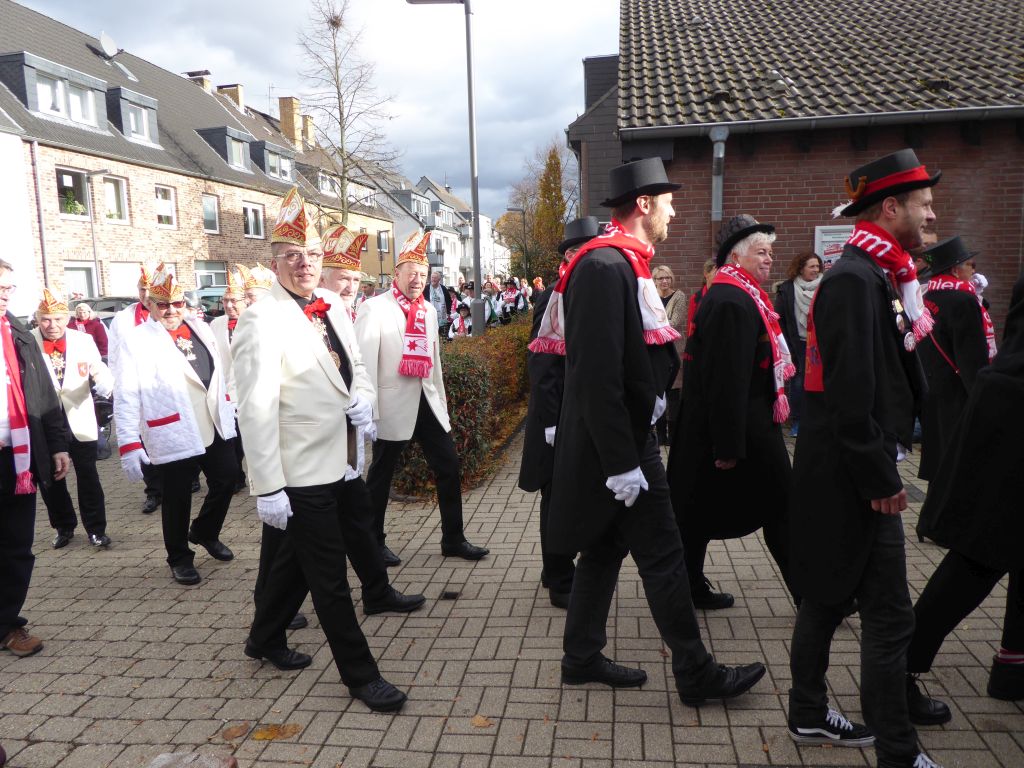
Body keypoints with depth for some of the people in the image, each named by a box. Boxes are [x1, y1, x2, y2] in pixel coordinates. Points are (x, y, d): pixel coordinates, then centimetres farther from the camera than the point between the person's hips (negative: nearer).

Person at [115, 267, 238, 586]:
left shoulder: (201, 329, 10)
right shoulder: (136, 340, -8)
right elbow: (126, 397, -13)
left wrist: (227, 410, 18)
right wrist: (129, 444, -18)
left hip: (214, 426, 6)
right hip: (174, 434, -5)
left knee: (227, 478, 14)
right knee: (177, 498, 7)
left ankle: (205, 533, 40)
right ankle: (179, 558, 28)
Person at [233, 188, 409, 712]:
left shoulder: (333, 309, 7)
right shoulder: (262, 321, -17)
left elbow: (355, 366, 20)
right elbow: (255, 410, -20)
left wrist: (363, 396, -2)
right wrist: (267, 488, -22)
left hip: (337, 465, 8)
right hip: (300, 473, -7)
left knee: (290, 562, 24)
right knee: (330, 580, 3)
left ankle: (265, 639, 46)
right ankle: (360, 674, 18)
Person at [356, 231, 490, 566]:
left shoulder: (428, 309, 12)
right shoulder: (374, 308, -9)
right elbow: (365, 362, -13)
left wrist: (441, 396, 20)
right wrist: (369, 411, -16)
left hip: (426, 400, 6)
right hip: (394, 404, -6)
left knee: (449, 466, 6)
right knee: (381, 474, 8)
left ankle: (453, 539, 20)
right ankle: (373, 544, 25)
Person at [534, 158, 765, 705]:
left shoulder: (622, 263, 13)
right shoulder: (605, 266, -20)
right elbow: (597, 375, -25)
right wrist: (622, 463, -23)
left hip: (625, 437, 10)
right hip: (617, 442, -10)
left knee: (605, 548, 17)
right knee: (662, 556, 2)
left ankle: (582, 657, 31)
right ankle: (695, 674, 18)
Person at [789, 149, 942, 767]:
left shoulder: (877, 275, 14)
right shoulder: (855, 279, -18)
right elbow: (850, 396, -24)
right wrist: (881, 481, -18)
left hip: (846, 474, 10)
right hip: (853, 476, -10)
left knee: (830, 595, 19)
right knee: (889, 614, 0)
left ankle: (810, 714, 34)